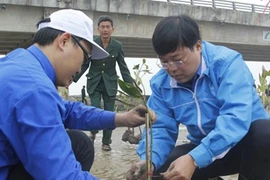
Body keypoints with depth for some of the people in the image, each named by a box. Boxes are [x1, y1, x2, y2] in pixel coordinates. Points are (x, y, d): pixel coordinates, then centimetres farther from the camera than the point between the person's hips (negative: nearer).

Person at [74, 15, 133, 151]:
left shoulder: (118, 46, -5)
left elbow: (123, 67, 0)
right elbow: (84, 64, -2)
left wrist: (131, 85, -5)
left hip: (110, 84, 1)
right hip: (94, 83, -1)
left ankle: (106, 142, 18)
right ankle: (93, 132, 22)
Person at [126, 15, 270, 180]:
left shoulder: (227, 63, -21)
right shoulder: (161, 83, -4)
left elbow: (236, 117, -34)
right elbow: (160, 128, -4)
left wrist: (194, 159, -44)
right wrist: (149, 161, -27)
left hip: (248, 140, -4)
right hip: (204, 150, 5)